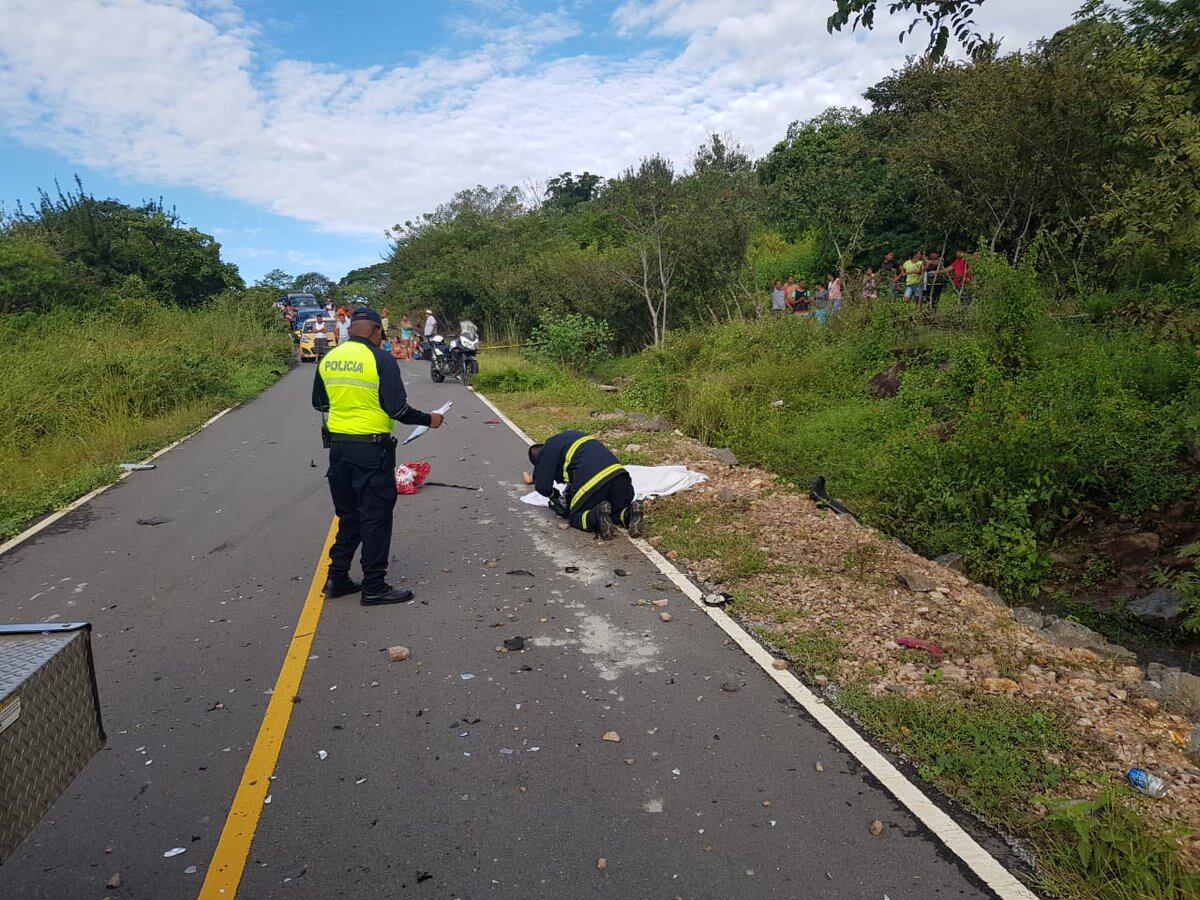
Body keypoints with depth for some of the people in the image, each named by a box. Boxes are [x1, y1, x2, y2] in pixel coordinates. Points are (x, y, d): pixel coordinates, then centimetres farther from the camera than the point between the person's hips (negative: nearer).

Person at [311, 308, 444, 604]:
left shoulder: (328, 359, 5)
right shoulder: (381, 360, -13)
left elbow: (319, 402, 17)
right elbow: (397, 410, -16)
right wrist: (429, 419, -2)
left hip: (338, 445, 6)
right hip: (372, 449, -6)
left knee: (347, 516, 18)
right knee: (376, 517, 3)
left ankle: (337, 578, 24)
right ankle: (374, 587, 8)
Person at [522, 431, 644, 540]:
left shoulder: (548, 449, 7)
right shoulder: (572, 435, 33)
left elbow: (543, 487, 4)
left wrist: (553, 495, 27)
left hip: (592, 482, -7)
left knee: (575, 518, 17)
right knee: (618, 511, 29)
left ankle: (598, 516, -16)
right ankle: (630, 513, -7)